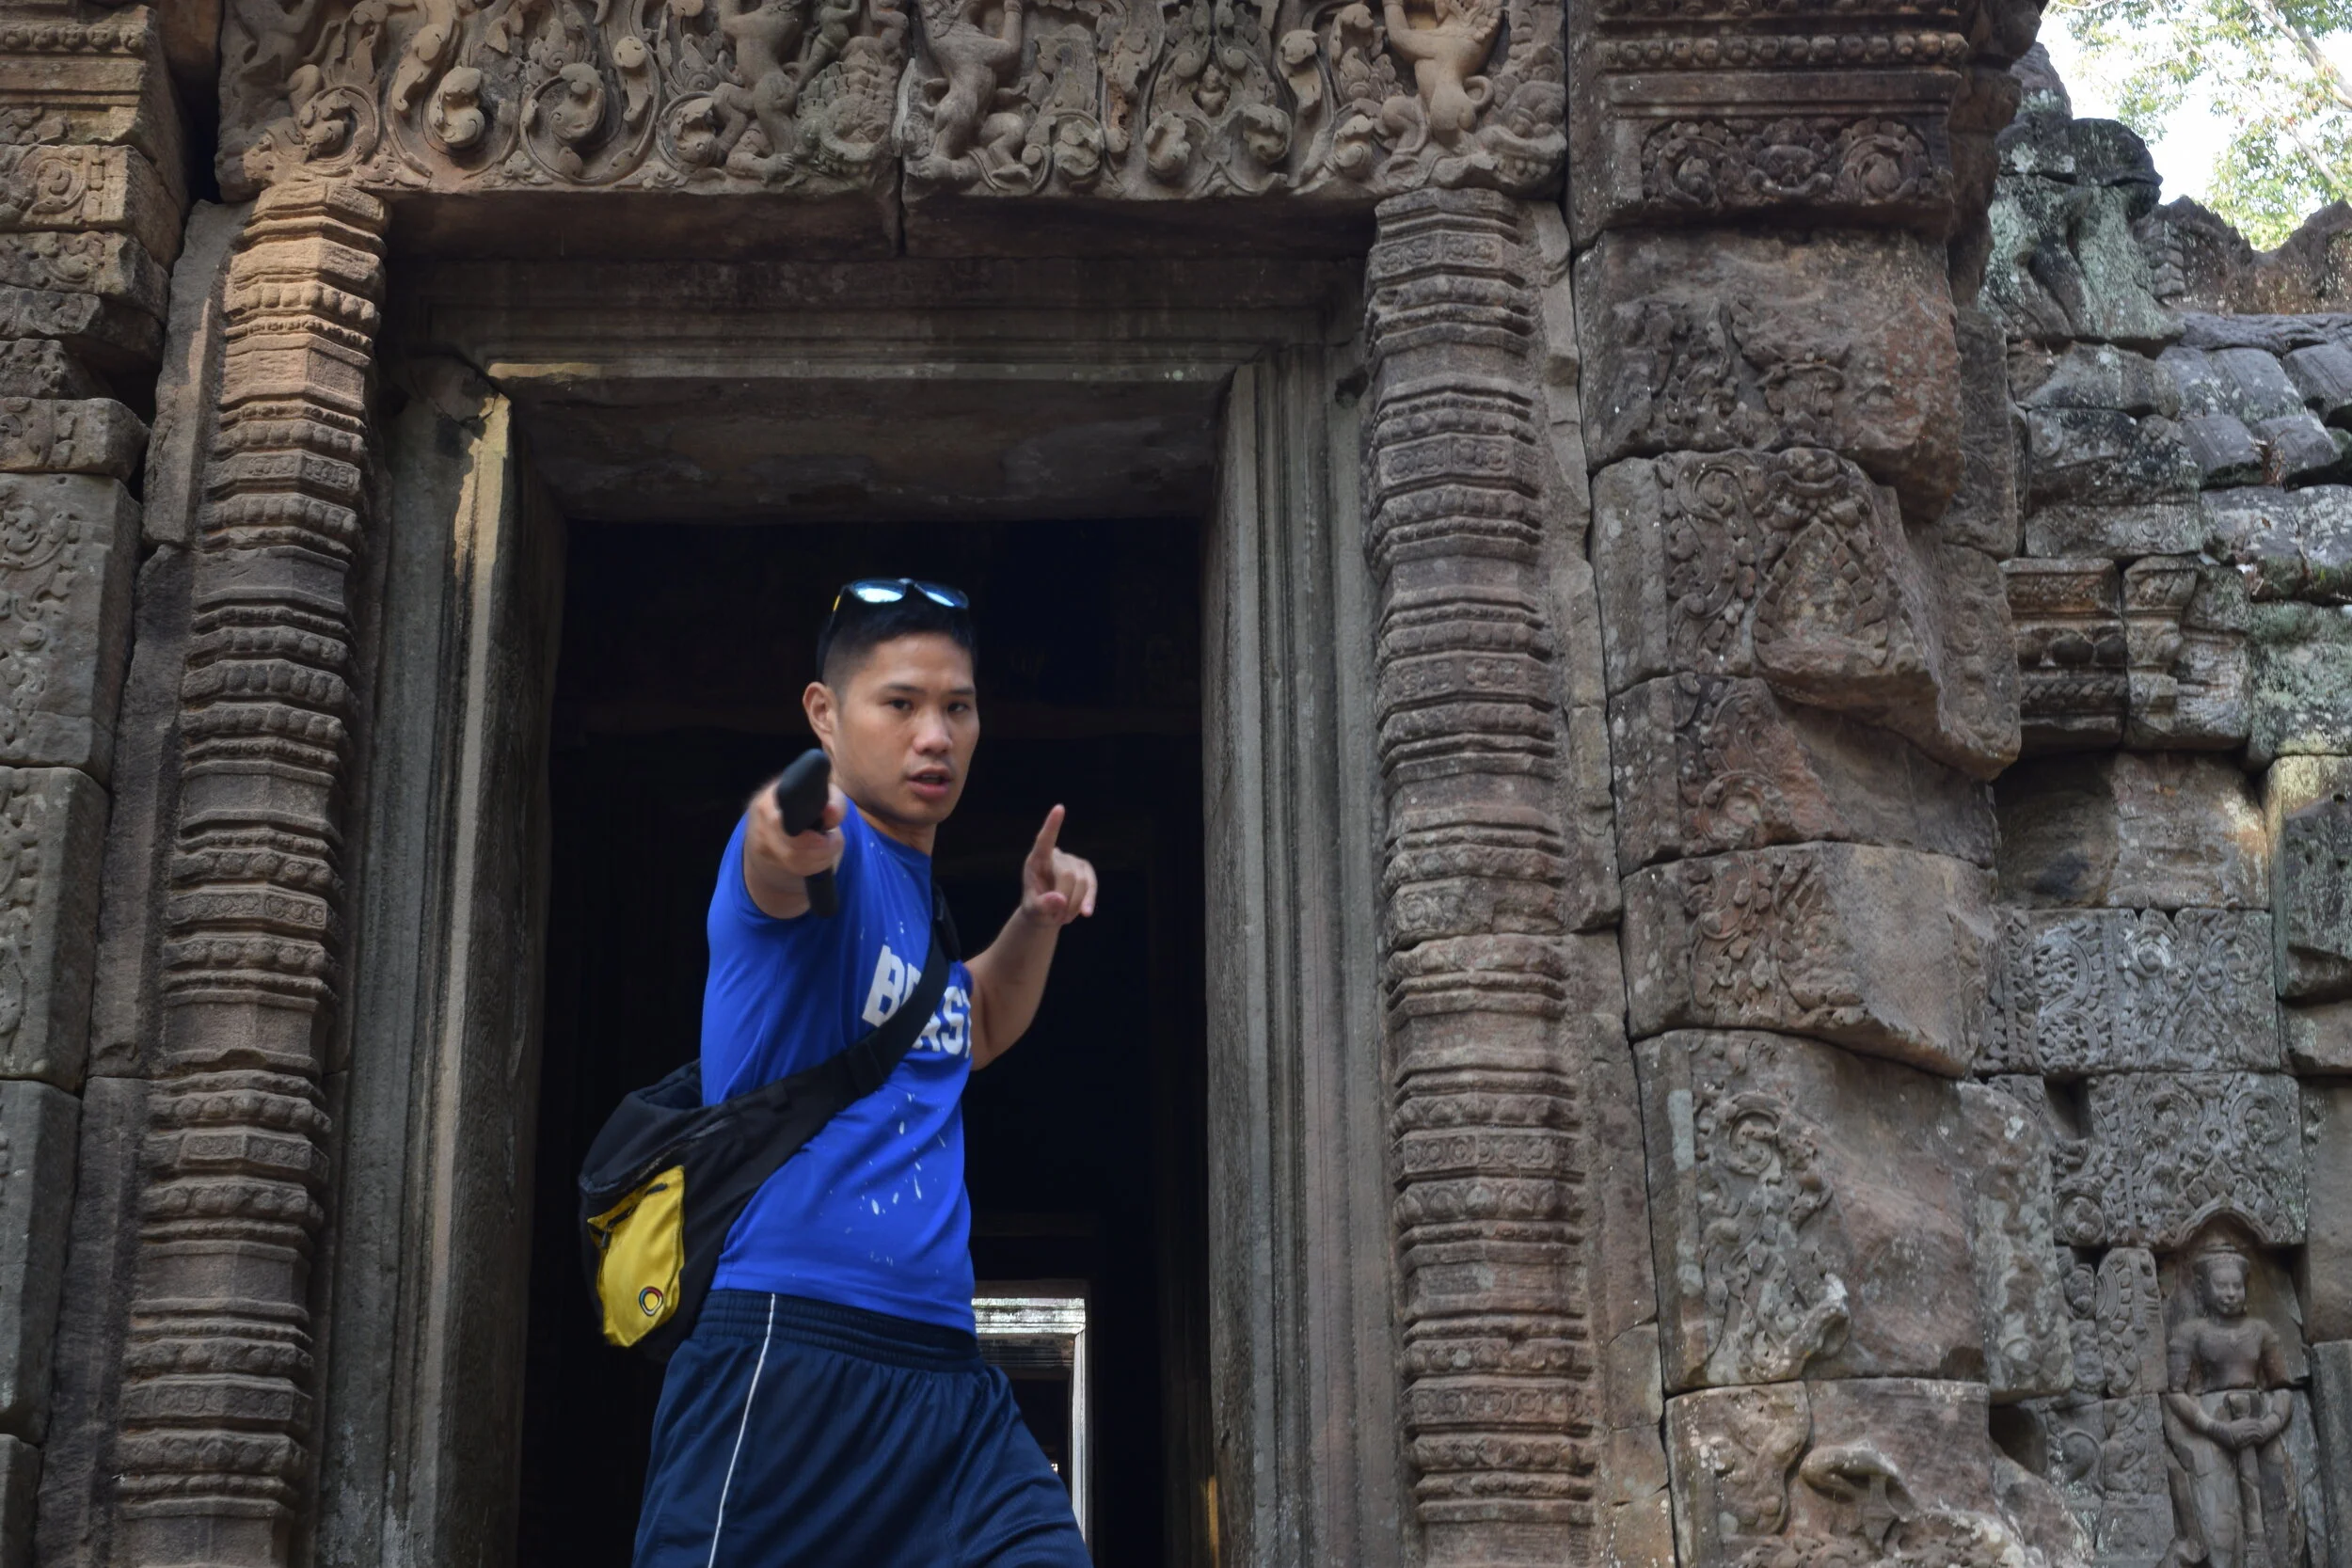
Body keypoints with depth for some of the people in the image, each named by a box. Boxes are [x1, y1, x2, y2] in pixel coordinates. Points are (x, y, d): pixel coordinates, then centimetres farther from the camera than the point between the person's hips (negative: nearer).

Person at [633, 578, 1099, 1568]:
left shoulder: (919, 892, 18)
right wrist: (788, 829, -56)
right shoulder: (838, 854, -6)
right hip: (787, 1348, -7)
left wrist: (1036, 919, 19)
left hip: (948, 1370, 7)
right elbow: (774, 865, -32)